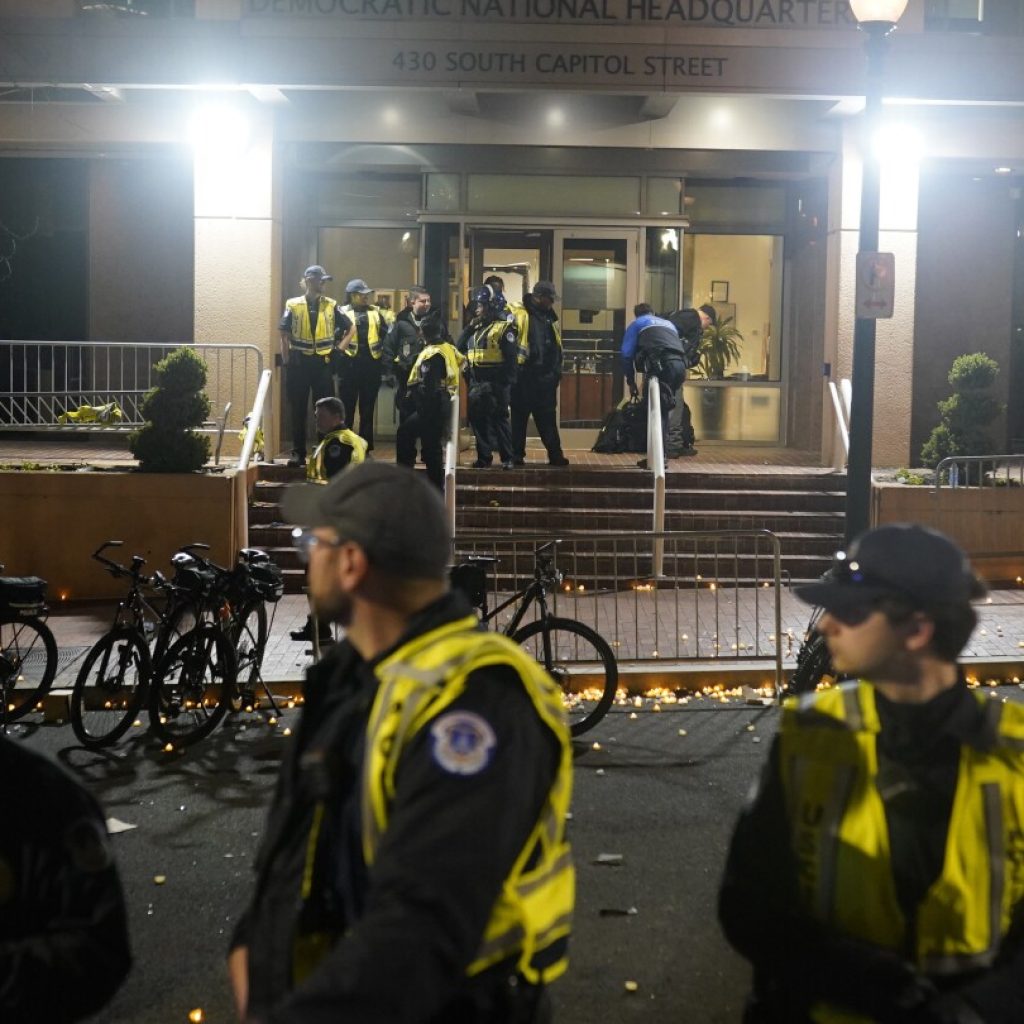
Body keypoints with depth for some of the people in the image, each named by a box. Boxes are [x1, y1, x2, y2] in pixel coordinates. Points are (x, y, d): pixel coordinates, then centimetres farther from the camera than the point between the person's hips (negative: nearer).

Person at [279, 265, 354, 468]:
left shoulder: (331, 305, 4)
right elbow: (285, 334, -1)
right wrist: (286, 360, -5)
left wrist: (339, 348, 5)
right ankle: (298, 453, 10)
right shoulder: (293, 305, -1)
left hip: (322, 363, 1)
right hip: (299, 363, -1)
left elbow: (349, 328, 13)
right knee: (298, 410, 4)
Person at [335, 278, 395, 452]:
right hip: (349, 364, -3)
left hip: (371, 365, 3)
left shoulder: (376, 312, 12)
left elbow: (388, 334, 5)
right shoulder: (343, 313, 3)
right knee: (347, 408, 2)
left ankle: (365, 448, 14)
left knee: (367, 409, 8)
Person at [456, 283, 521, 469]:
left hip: (495, 383, -7)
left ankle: (508, 458, 2)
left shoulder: (503, 328, -8)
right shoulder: (475, 328, 15)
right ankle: (484, 456, 17)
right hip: (476, 382, 7)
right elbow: (459, 348, 8)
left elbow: (512, 358, -12)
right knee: (478, 419, 8)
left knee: (499, 419, -4)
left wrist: (506, 382, -17)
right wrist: (470, 327, -2)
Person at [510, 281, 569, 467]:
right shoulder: (521, 315, -10)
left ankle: (555, 454, 13)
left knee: (547, 417, 10)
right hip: (524, 376, -7)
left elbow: (556, 347, 20)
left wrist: (556, 370, 13)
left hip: (545, 377, 7)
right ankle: (516, 455, 7)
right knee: (519, 417, 2)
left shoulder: (550, 318, 14)